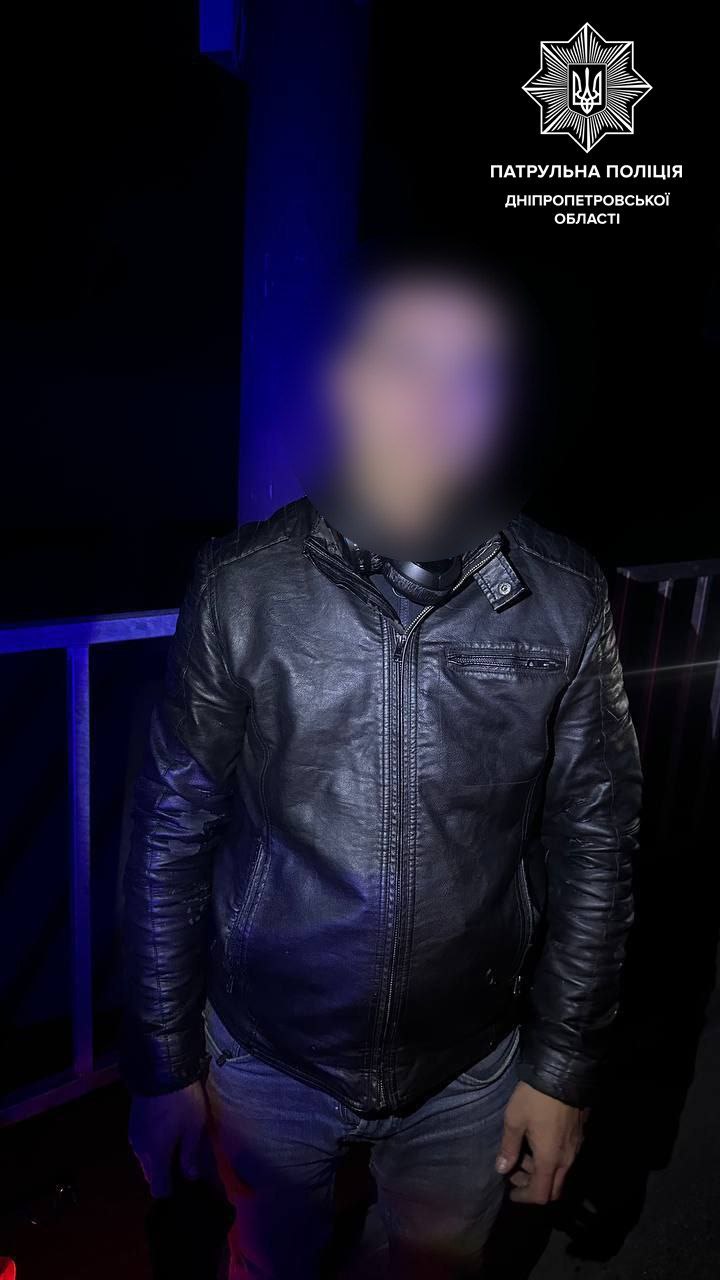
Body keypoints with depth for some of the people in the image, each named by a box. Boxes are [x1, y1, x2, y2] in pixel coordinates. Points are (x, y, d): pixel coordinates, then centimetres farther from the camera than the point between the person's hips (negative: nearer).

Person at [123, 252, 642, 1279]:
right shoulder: (243, 588, -15)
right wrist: (162, 1064, -2)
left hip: (470, 1069, 1)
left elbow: (593, 846, -5)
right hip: (267, 1052, 0)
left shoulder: (566, 603, -13)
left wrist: (564, 1070, -2)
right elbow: (173, 836, -8)